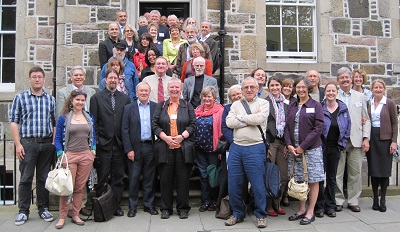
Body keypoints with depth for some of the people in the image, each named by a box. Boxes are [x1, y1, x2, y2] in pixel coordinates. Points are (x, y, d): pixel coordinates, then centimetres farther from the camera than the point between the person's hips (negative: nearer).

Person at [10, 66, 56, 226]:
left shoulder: (50, 99, 10)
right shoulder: (20, 98, 3)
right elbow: (13, 122, 0)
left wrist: (54, 143, 3)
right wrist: (18, 144, -7)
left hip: (47, 144, 2)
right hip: (28, 143, -2)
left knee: (44, 178, 9)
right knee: (25, 178, 2)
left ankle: (43, 209, 20)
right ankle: (23, 211, 14)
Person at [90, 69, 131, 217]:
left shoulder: (125, 99, 9)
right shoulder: (96, 98, 4)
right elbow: (94, 121, 0)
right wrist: (96, 141, -6)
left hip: (119, 143, 2)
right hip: (103, 144, -2)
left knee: (118, 177, 8)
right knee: (102, 177, 5)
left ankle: (116, 205, 19)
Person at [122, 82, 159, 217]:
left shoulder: (156, 107, 6)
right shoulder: (129, 108, 4)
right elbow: (125, 130, 0)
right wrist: (128, 149, -7)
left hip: (150, 147, 1)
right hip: (135, 148, -1)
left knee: (149, 178, 9)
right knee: (134, 179, 5)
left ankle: (149, 205, 22)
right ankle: (133, 206, 18)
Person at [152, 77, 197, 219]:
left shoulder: (187, 106, 11)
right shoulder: (161, 106, 11)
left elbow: (193, 124, 4)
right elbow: (155, 125, 4)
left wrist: (182, 136, -10)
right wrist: (166, 138, -10)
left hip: (183, 148, 0)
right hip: (165, 148, 1)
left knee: (183, 179, 3)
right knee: (165, 179, 4)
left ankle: (183, 208, 15)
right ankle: (166, 209, 16)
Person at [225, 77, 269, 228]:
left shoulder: (263, 103, 4)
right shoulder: (236, 104, 12)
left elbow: (259, 119, -17)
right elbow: (229, 122, -4)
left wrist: (240, 117, -5)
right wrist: (251, 119, -8)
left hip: (255, 148, -4)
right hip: (236, 147, 4)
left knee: (258, 185, 2)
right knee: (233, 184, 9)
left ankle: (261, 215, 21)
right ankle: (237, 213, 27)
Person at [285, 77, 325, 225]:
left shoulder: (315, 105, -2)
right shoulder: (292, 106, 12)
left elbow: (319, 127, -10)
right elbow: (287, 127, 10)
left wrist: (303, 146, -13)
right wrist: (289, 145, -6)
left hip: (311, 149, -4)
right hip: (294, 149, 4)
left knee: (312, 180, 3)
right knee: (299, 180, 10)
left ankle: (310, 212, 14)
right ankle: (301, 209, 23)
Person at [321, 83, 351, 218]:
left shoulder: (343, 108, 4)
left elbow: (347, 127, 10)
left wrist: (343, 143, 3)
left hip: (335, 147, 3)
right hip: (321, 146, -3)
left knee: (332, 177, 11)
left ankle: (330, 206, 20)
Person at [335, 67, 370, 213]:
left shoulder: (360, 96, 12)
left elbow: (366, 119, 10)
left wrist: (366, 138, 0)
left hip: (356, 140, 2)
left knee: (355, 172, 6)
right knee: (337, 173, 3)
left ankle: (353, 201, 18)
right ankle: (338, 200, 15)